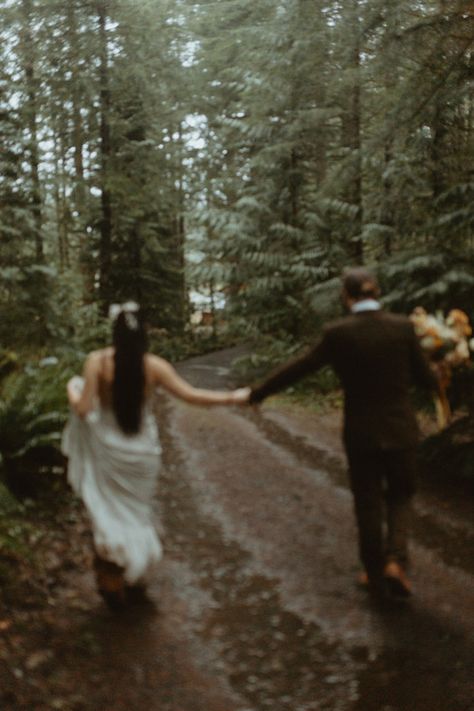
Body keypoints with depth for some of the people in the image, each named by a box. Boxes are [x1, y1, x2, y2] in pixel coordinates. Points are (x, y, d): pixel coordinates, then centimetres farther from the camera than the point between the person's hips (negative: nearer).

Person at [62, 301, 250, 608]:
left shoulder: (97, 361, -14)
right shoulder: (154, 365, -11)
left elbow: (83, 410, -14)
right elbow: (190, 395, -11)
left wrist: (72, 388, 7)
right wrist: (232, 397, 0)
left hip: (109, 450, -1)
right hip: (143, 451, 1)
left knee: (110, 515, 15)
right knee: (137, 514, 21)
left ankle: (113, 585, 21)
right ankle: (134, 578, 34)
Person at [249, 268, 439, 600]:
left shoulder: (338, 332, -11)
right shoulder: (403, 326, -8)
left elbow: (298, 367, -4)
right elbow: (425, 377, 0)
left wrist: (257, 393, 8)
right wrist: (436, 380, 25)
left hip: (361, 432, -1)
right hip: (401, 429, 1)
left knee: (368, 503, 14)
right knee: (400, 496, 20)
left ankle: (375, 574, 25)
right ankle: (396, 561, 0)